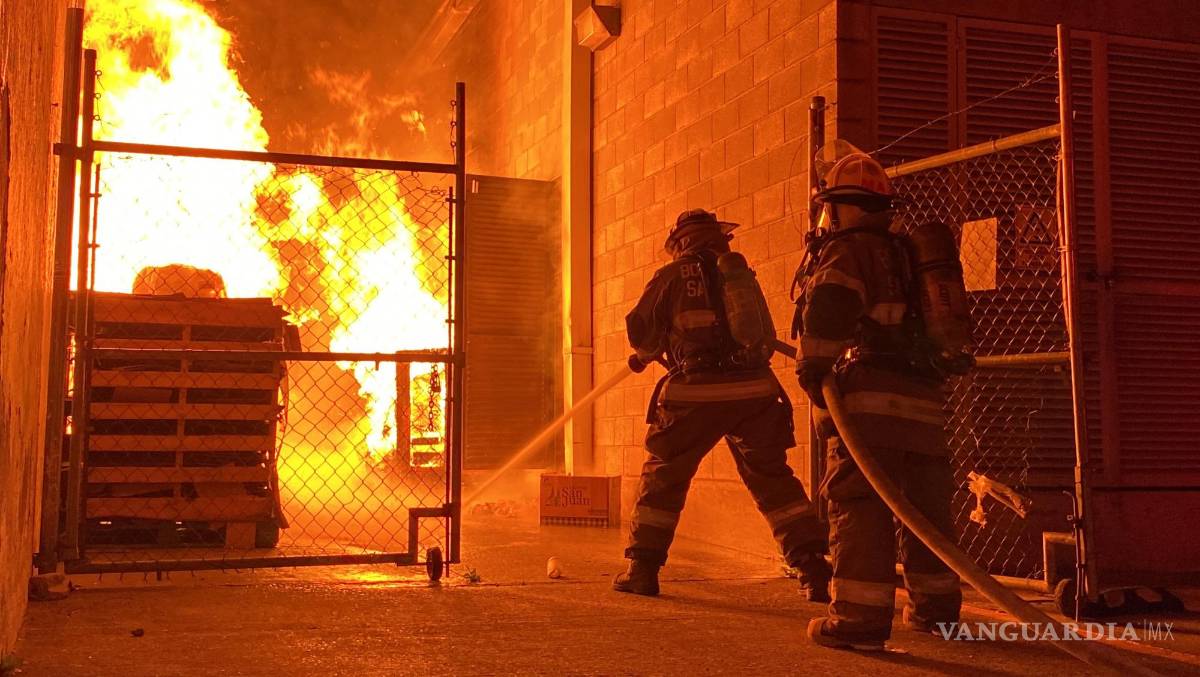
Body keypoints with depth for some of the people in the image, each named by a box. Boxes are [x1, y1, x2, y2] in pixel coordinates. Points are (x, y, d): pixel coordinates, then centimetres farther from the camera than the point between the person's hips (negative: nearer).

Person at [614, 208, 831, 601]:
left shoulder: (674, 275, 5)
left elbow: (641, 331, 7)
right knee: (773, 480, 12)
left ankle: (642, 570, 14)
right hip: (756, 389, 3)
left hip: (698, 392, -3)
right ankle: (813, 568, 6)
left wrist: (647, 355, 32)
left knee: (663, 476, 12)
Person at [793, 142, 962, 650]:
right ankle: (936, 608, 26)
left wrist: (813, 370, -19)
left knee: (859, 505, -8)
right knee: (924, 504, 15)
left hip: (871, 400, -8)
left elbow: (828, 308, -21)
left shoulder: (847, 251, -2)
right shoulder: (902, 253, 24)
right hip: (923, 400, 8)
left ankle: (860, 617, -11)